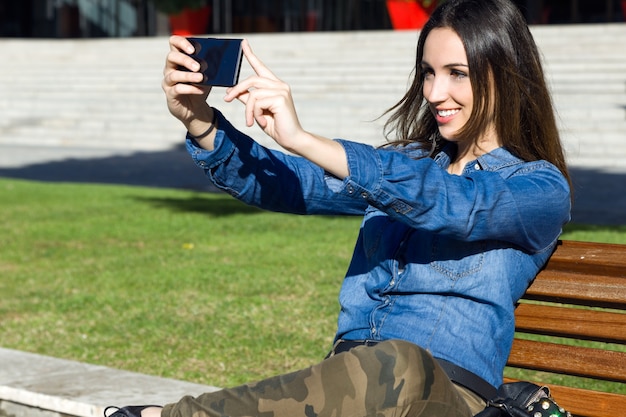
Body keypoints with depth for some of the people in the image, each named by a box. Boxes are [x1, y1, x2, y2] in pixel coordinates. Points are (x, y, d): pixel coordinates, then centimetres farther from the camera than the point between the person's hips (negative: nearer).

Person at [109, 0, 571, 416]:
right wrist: (199, 122, -13)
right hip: (352, 377, 4)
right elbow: (282, 186, 7)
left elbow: (448, 201, -18)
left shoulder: (541, 189, 3)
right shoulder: (407, 162, 20)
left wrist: (302, 139, -28)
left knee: (394, 367, -40)